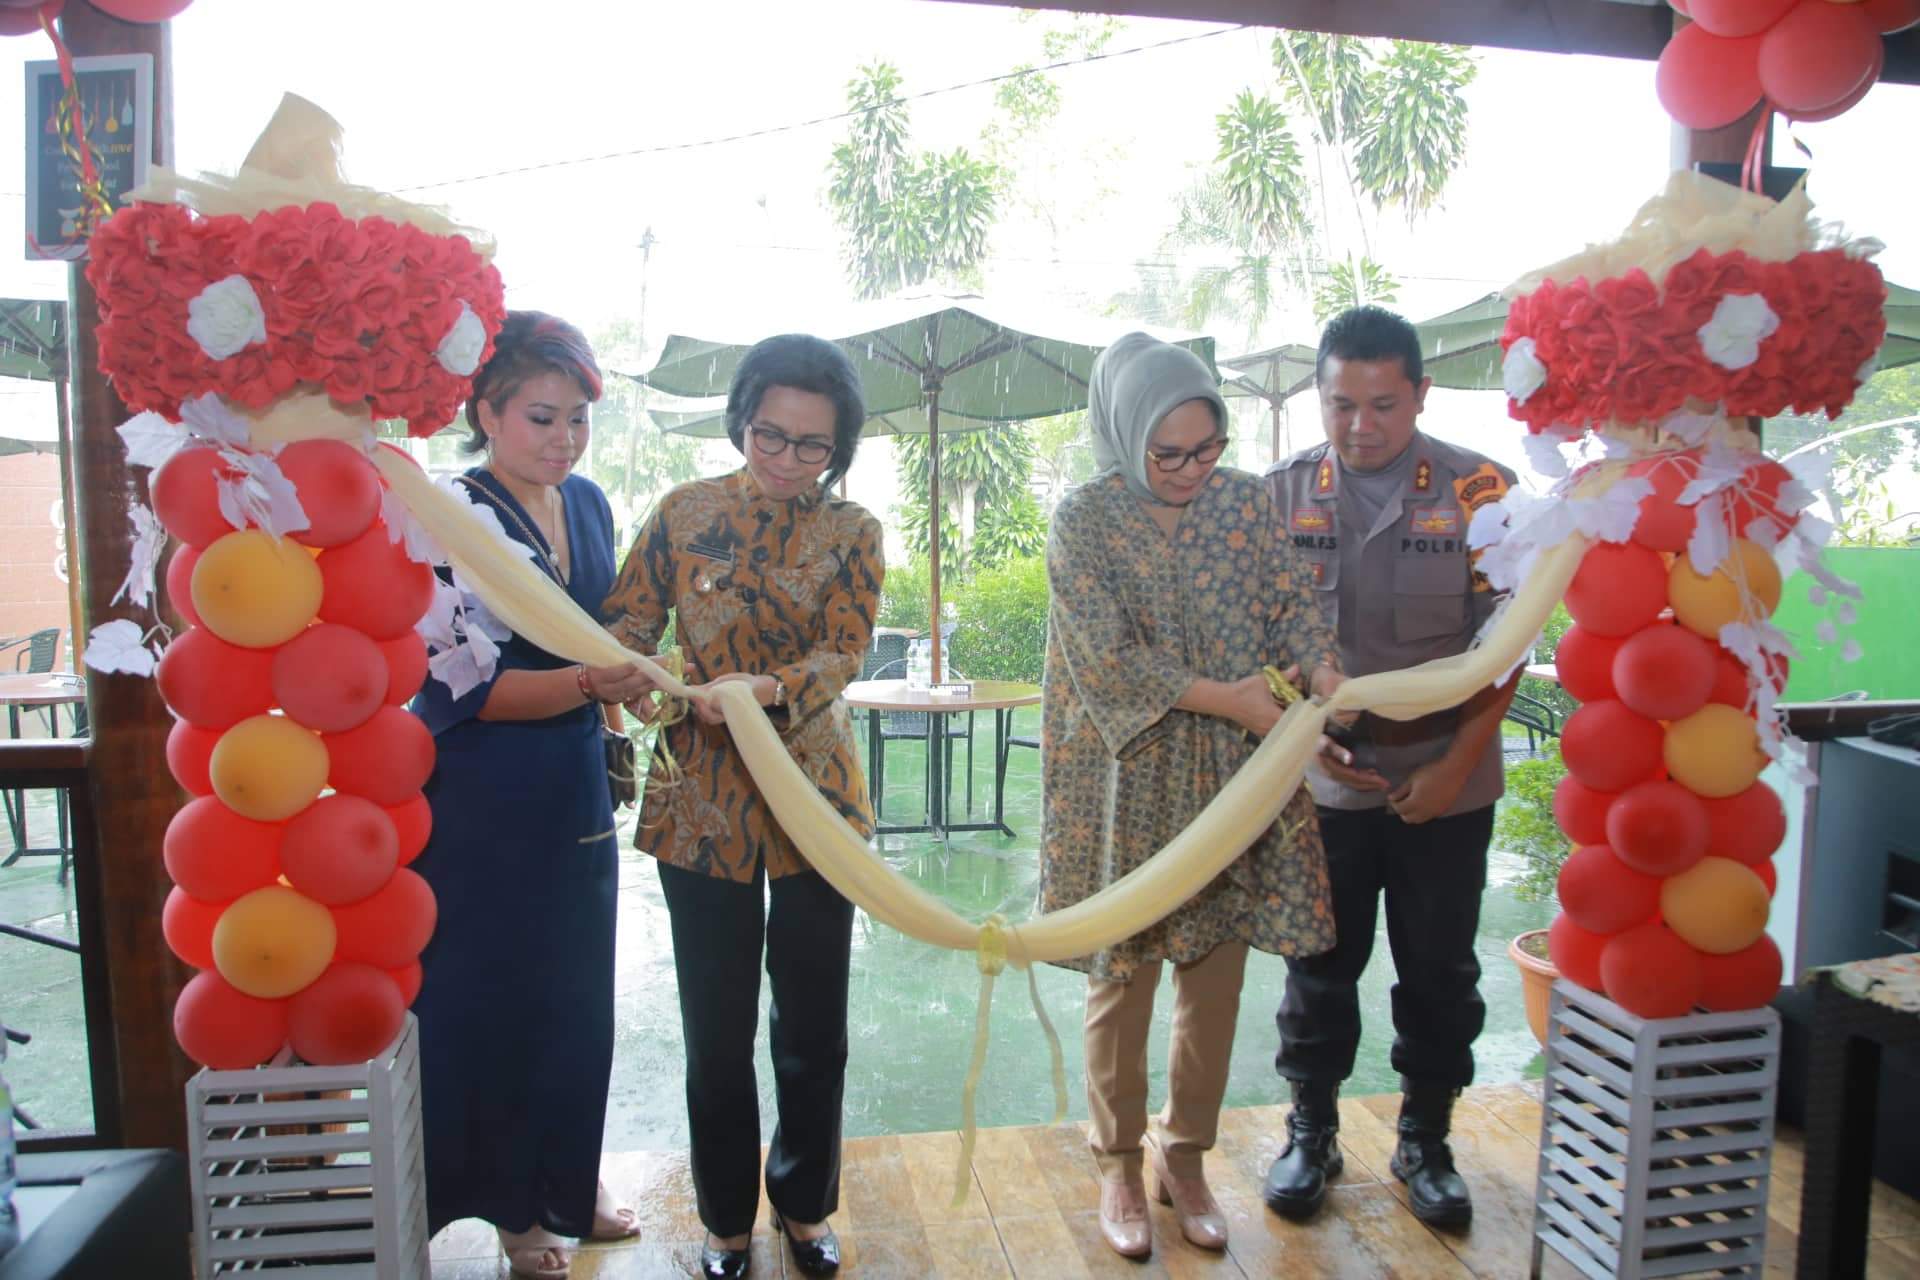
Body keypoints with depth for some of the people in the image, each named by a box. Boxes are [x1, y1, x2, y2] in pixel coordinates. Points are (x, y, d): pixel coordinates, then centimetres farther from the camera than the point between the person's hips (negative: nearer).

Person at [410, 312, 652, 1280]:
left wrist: (624, 679, 7)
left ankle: (566, 1185, 36)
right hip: (480, 809, -6)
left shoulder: (586, 502, 7)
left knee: (576, 999, 16)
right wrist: (587, 683, -31)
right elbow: (453, 689, -21)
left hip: (575, 793, 7)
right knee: (489, 1003, 8)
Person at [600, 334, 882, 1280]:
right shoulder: (685, 512, 1)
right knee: (717, 1028, 12)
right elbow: (627, 620, -2)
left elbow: (843, 652, -12)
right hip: (702, 803, 0)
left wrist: (766, 689, -32)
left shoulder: (852, 532, 1)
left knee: (814, 1025, 12)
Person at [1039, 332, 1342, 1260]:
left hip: (1235, 776, 4)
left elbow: (1291, 602, 1)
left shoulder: (1243, 501, 3)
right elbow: (1108, 660, -15)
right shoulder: (1083, 520, -9)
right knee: (1123, 975, 8)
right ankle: (1119, 1166, 30)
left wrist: (1324, 671, -20)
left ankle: (1185, 1155, 33)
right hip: (1129, 780, -3)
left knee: (1217, 974, 11)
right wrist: (1228, 698, -17)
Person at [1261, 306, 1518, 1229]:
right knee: (1318, 968, 12)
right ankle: (1310, 1134, 32)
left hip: (1444, 784, -1)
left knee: (1439, 974, 12)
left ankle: (1424, 1143, 33)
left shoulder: (1481, 492, -6)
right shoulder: (1282, 493, -1)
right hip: (1323, 782, 1)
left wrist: (1456, 765, -11)